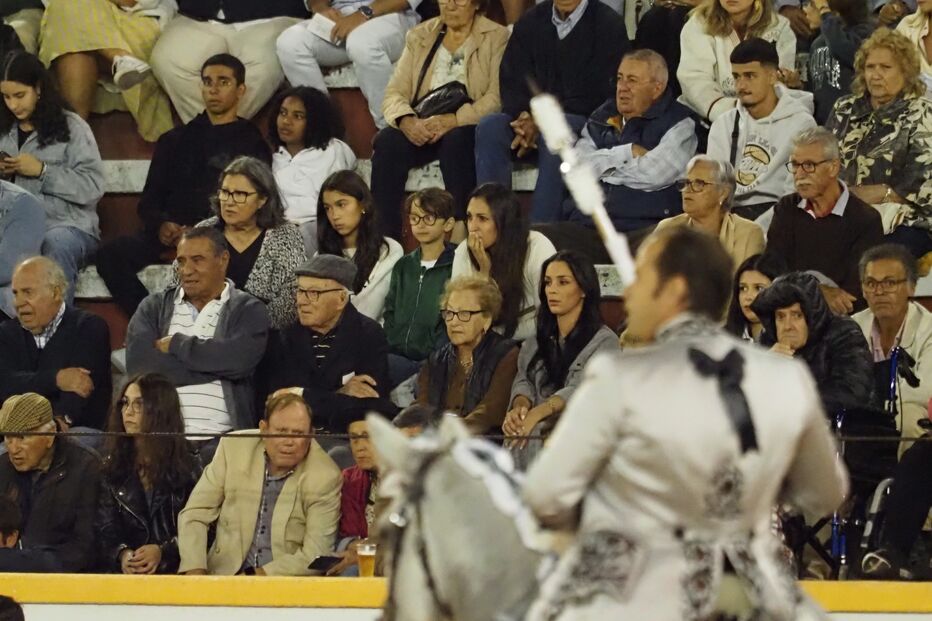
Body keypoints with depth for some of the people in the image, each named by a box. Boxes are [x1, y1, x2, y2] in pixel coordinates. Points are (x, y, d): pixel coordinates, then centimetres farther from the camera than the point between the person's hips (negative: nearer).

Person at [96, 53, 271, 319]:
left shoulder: (252, 143, 15)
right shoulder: (175, 140, 28)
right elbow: (150, 200, 21)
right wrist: (160, 225, -4)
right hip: (170, 235, 4)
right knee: (111, 255, -25)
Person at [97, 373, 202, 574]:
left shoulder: (186, 467, 9)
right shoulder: (111, 465, 14)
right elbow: (105, 528, 5)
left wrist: (162, 552, -16)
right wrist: (122, 554, -16)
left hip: (175, 571, -1)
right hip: (123, 573, 1)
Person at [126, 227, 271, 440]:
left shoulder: (249, 310, 11)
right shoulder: (154, 307, 17)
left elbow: (239, 360, -9)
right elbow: (137, 362, -2)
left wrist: (176, 344, 0)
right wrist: (214, 367, -4)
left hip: (219, 437, -2)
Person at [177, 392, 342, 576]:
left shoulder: (325, 477, -8)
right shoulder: (234, 448, -1)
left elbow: (315, 555, -11)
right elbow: (195, 513, 4)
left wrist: (263, 575, -22)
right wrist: (194, 570, -12)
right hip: (225, 575, 2)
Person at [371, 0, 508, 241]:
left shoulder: (496, 38, 5)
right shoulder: (420, 36, 18)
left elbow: (497, 99, -9)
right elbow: (394, 93, 9)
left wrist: (451, 121, -24)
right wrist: (407, 121, -15)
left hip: (468, 127, -3)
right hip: (421, 129, 3)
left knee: (456, 142, -37)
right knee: (387, 143, -27)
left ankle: (459, 237, -38)